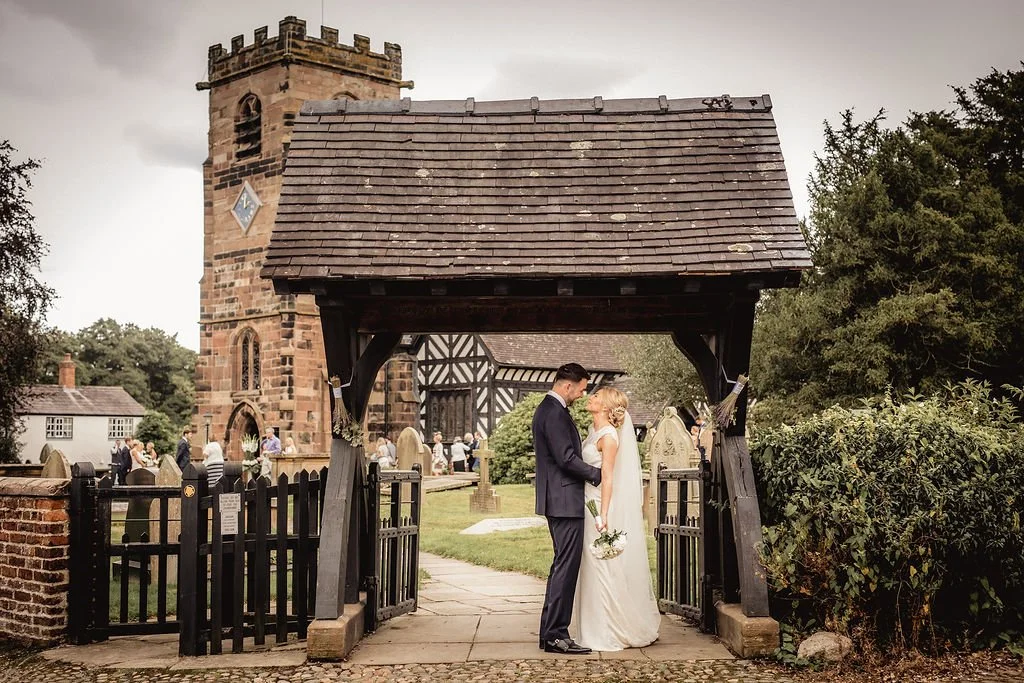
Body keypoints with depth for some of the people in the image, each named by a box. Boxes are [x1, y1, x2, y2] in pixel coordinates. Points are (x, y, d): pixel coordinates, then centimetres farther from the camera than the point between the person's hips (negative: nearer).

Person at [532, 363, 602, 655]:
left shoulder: (546, 409, 16)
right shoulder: (555, 413, -17)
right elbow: (567, 459, -22)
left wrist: (593, 472, 16)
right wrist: (598, 474, -13)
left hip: (556, 499, 11)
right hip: (565, 500, -11)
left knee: (562, 565, 16)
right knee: (567, 566, -7)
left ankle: (550, 630, 21)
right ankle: (555, 634, -4)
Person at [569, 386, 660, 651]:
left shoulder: (609, 436, -14)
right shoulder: (595, 430, 12)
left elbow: (608, 478, -18)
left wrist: (603, 516, -21)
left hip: (600, 508, -9)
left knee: (603, 570, -2)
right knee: (592, 568, 13)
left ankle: (608, 634, 6)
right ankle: (594, 628, 22)